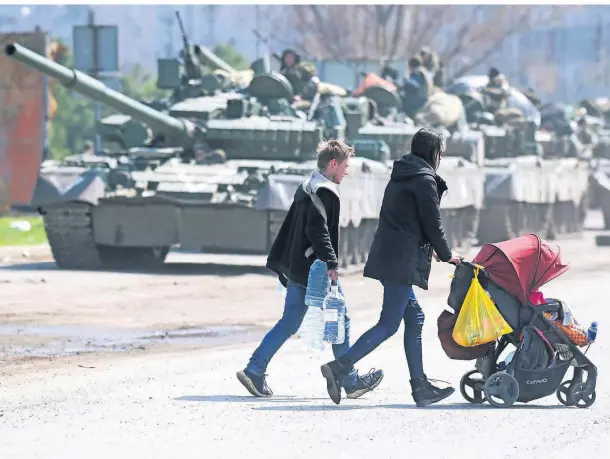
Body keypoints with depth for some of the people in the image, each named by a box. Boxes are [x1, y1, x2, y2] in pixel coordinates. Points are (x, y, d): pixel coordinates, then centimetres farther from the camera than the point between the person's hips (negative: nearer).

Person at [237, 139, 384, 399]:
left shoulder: (306, 188, 18)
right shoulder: (324, 192, -14)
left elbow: (289, 228, 23)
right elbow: (319, 231, -25)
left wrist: (279, 262, 26)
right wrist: (331, 263, -27)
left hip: (297, 268, 10)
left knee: (289, 324, 10)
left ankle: (254, 371, 4)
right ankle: (350, 381, 6)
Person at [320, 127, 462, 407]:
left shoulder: (400, 177, 17)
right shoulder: (424, 180, -10)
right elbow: (432, 224, -8)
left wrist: (432, 249, 27)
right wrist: (447, 255, 7)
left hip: (386, 255, 9)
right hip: (403, 261, -9)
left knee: (414, 318, 12)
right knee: (389, 325, -8)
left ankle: (420, 387, 13)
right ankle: (339, 367, -17)